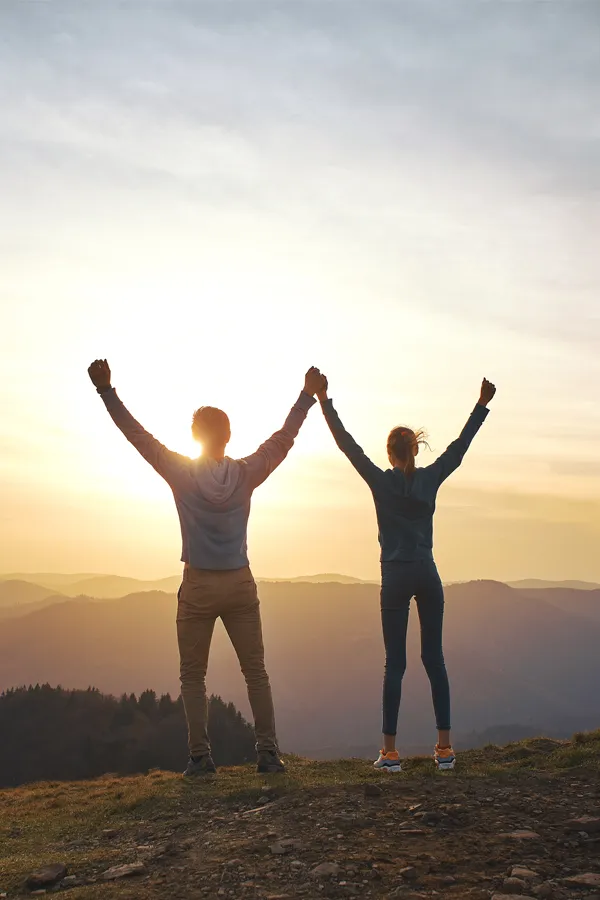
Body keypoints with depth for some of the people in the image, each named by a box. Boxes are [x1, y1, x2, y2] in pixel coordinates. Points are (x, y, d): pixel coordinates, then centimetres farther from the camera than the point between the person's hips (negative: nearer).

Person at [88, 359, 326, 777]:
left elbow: (137, 434, -4)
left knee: (193, 677, 9)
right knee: (256, 673, 8)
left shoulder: (182, 472, -7)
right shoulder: (246, 474, -4)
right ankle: (269, 752, 5)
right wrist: (308, 396, 10)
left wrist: (106, 390, 1)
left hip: (198, 588, -1)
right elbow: (282, 440, 4)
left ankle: (201, 756, 4)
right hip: (240, 584, 2)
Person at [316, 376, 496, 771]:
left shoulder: (381, 482, -4)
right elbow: (460, 446, 11)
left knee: (395, 663, 0)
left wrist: (325, 401, 1)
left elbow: (347, 443, -2)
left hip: (395, 578, -2)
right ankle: (445, 747, 7)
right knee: (434, 658, 7)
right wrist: (483, 404, 18)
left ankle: (391, 752, 0)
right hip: (427, 575, 2)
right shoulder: (430, 479, 1)